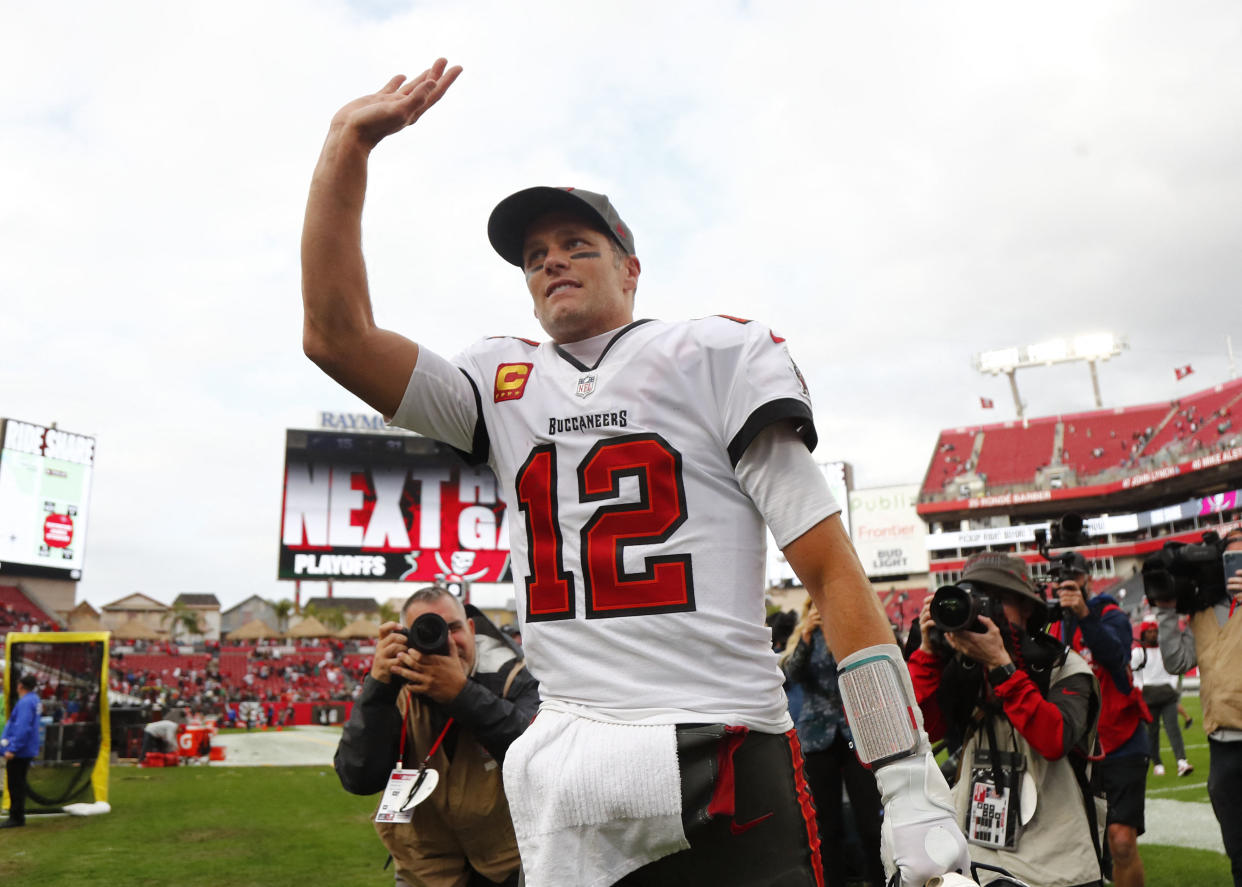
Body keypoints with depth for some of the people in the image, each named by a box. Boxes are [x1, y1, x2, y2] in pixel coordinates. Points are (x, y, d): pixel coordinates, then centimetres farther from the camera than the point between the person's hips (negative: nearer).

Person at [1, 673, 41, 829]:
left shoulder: (25, 702, -19)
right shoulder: (33, 699, 11)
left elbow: (22, 728, -25)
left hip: (18, 752, -10)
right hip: (26, 751, 10)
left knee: (15, 785, -2)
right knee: (18, 784, 17)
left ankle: (16, 818, 4)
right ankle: (17, 817, 25)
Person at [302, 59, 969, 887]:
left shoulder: (714, 355, 0)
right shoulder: (505, 387, 12)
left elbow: (831, 568, -6)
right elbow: (337, 335, 4)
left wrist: (912, 786, -11)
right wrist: (351, 139, 1)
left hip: (720, 769, -3)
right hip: (561, 781, 4)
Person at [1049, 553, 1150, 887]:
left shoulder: (1111, 616, -6)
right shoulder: (1053, 627, 9)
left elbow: (1115, 655, -30)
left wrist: (1085, 615, -42)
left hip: (1120, 744, -4)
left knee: (1122, 840, -11)